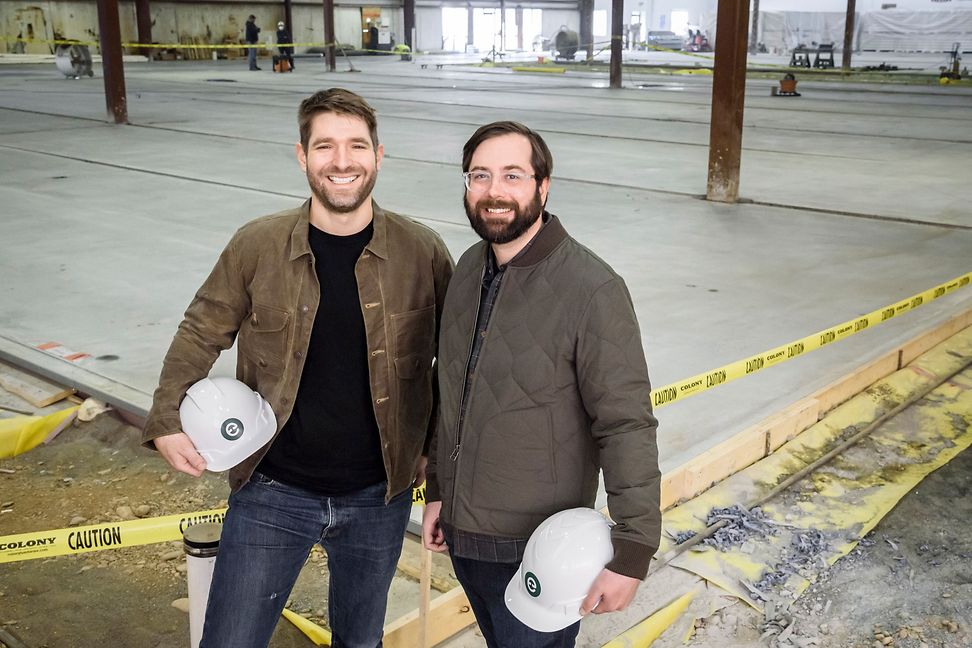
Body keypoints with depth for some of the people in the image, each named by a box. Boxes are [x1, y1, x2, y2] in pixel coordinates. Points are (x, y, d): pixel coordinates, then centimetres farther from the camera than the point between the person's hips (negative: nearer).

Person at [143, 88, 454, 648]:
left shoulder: (422, 252, -9)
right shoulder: (256, 245, -8)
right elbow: (200, 334, 4)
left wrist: (436, 447, 0)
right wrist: (167, 422, -6)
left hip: (379, 497, 1)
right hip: (273, 493, 0)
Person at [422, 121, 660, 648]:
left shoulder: (592, 289, -21)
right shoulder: (469, 268, 2)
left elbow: (628, 427, -20)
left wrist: (632, 554, -20)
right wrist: (437, 490, 15)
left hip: (536, 550, -7)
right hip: (461, 531, 7)